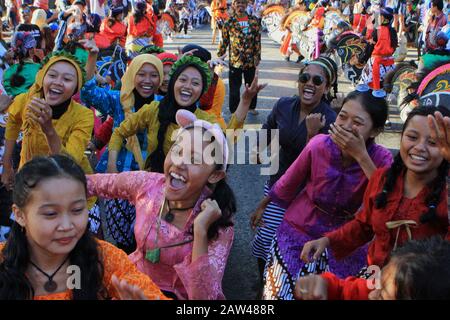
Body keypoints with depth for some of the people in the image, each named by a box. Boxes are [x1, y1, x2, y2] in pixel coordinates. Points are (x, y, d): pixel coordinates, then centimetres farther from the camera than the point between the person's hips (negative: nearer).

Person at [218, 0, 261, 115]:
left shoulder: (254, 21, 2)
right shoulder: (229, 22, -2)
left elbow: (257, 41, 3)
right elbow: (224, 42, 1)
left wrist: (257, 56, -2)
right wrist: (219, 57, -2)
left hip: (251, 61, 2)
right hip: (235, 61, -2)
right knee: (234, 88, 3)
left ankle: (252, 107, 36)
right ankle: (234, 111, 16)